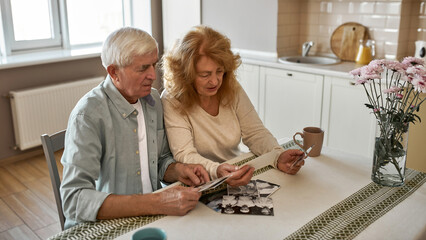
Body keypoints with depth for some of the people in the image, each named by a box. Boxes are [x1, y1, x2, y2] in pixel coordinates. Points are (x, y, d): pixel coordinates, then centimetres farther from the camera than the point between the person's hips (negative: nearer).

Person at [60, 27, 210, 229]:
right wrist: (156, 203, -33)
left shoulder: (153, 100, 3)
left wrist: (177, 170, -7)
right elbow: (74, 201, -25)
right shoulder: (88, 114, -18)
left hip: (149, 219, 6)